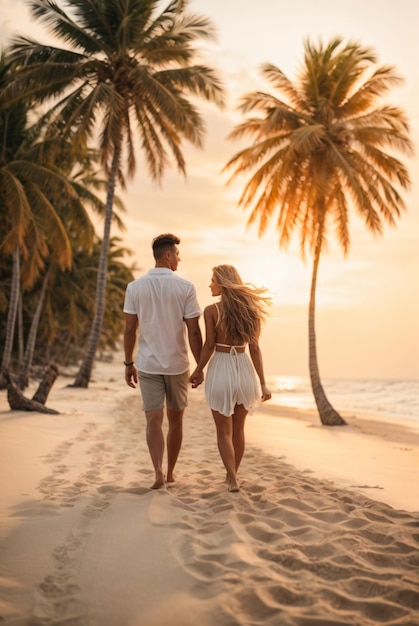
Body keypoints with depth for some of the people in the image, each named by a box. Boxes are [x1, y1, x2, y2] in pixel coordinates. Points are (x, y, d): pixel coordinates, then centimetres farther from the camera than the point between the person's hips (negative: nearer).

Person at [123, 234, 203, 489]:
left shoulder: (135, 287, -2)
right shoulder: (186, 287, -8)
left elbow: (130, 329, -1)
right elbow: (194, 332, -9)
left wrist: (128, 364, 9)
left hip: (148, 364, 1)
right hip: (177, 364, -1)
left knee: (154, 419, 2)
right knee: (175, 418, 15)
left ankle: (159, 472, -14)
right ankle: (170, 471, 26)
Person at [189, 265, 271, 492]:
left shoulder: (211, 310, -10)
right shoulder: (247, 309, 1)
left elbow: (209, 346, -11)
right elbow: (254, 349, -1)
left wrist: (197, 372, 4)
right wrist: (263, 383, 0)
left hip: (220, 370, -4)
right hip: (244, 370, 4)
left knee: (224, 431, 9)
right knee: (238, 428, 20)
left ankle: (233, 480, 0)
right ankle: (232, 474, 33)